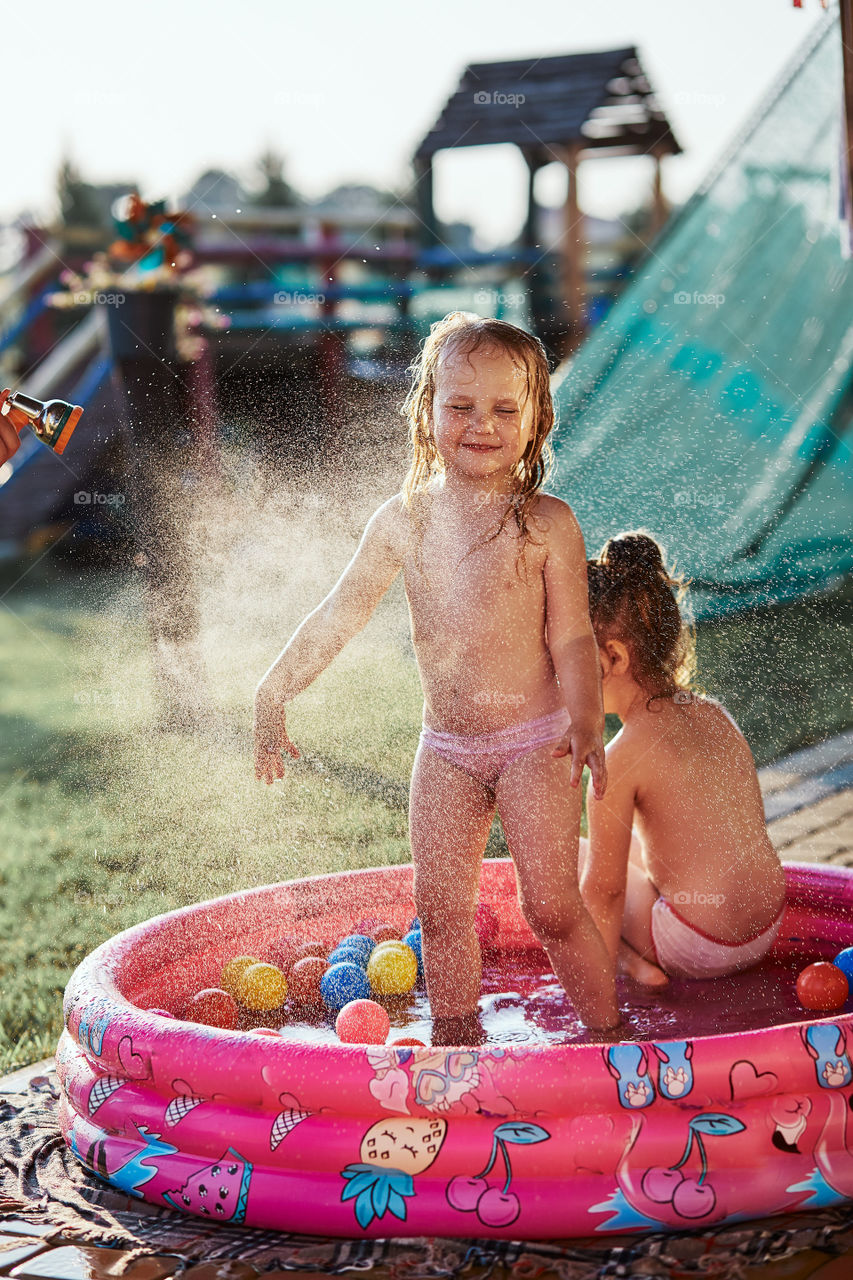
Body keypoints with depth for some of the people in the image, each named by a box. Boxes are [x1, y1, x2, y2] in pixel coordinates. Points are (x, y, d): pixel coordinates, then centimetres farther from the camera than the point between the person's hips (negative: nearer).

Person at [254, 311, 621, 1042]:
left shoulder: (547, 523, -9)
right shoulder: (403, 519, 1)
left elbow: (571, 639, -8)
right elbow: (339, 614, 4)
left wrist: (586, 723, -23)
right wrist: (275, 691, -2)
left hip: (535, 743, -4)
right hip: (446, 749, 4)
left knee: (552, 907, -4)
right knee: (440, 908, 8)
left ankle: (610, 1037, 16)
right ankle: (455, 1044, 23)